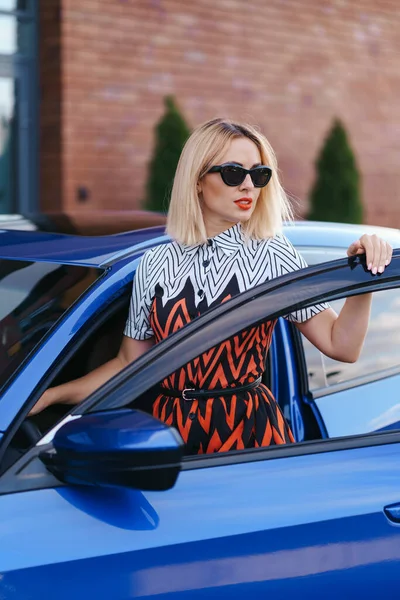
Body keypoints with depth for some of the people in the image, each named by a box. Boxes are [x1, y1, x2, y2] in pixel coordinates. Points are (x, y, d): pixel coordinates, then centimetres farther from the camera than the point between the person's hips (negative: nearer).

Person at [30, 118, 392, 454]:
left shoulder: (272, 256, -3)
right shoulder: (156, 265, 3)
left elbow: (340, 346, -7)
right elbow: (130, 363, 9)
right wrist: (50, 396, 3)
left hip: (250, 434, -2)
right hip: (171, 430, 2)